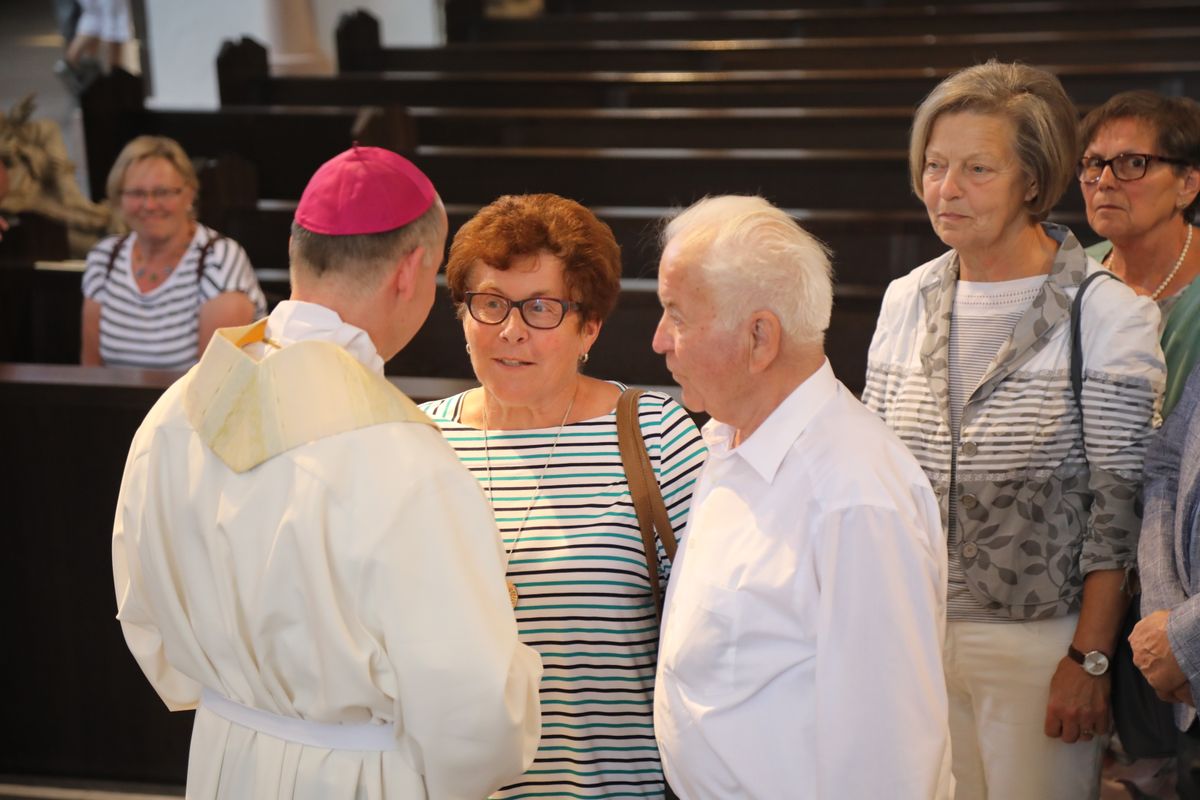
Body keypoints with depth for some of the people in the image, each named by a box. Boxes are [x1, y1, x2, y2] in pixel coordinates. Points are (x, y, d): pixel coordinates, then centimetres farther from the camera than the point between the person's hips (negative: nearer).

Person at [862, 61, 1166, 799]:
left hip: (1038, 645, -4)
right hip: (913, 634, 5)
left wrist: (1091, 660, -13)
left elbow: (1120, 505, -11)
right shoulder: (906, 300, 5)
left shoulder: (1108, 314, -10)